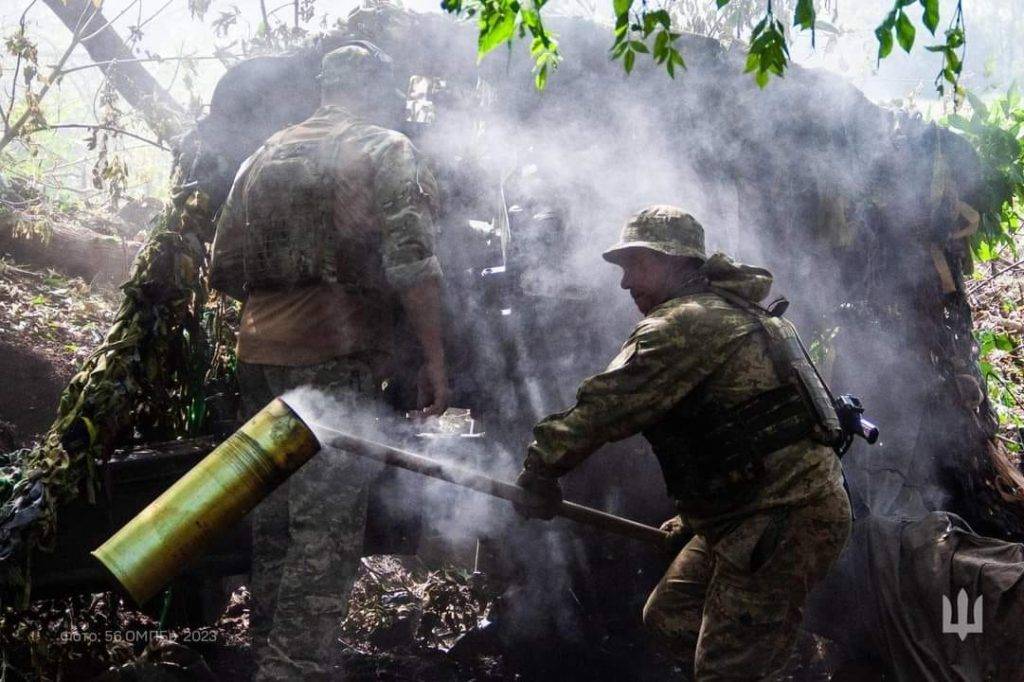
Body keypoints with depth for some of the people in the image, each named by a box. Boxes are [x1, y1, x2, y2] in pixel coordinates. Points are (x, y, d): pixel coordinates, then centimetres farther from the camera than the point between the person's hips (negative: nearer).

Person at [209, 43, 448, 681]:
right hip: (338, 364, -6)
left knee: (275, 519, 15)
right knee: (327, 531, -6)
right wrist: (434, 360, -10)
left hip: (261, 359, 6)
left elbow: (225, 269, 17)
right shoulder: (387, 151, -1)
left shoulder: (265, 156, 15)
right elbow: (413, 263, -13)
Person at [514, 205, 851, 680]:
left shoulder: (684, 322, -15)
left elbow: (608, 405, -19)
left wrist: (540, 470, -9)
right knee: (669, 615, 19)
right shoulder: (729, 311, 20)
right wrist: (692, 517, 26)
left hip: (785, 517, -11)